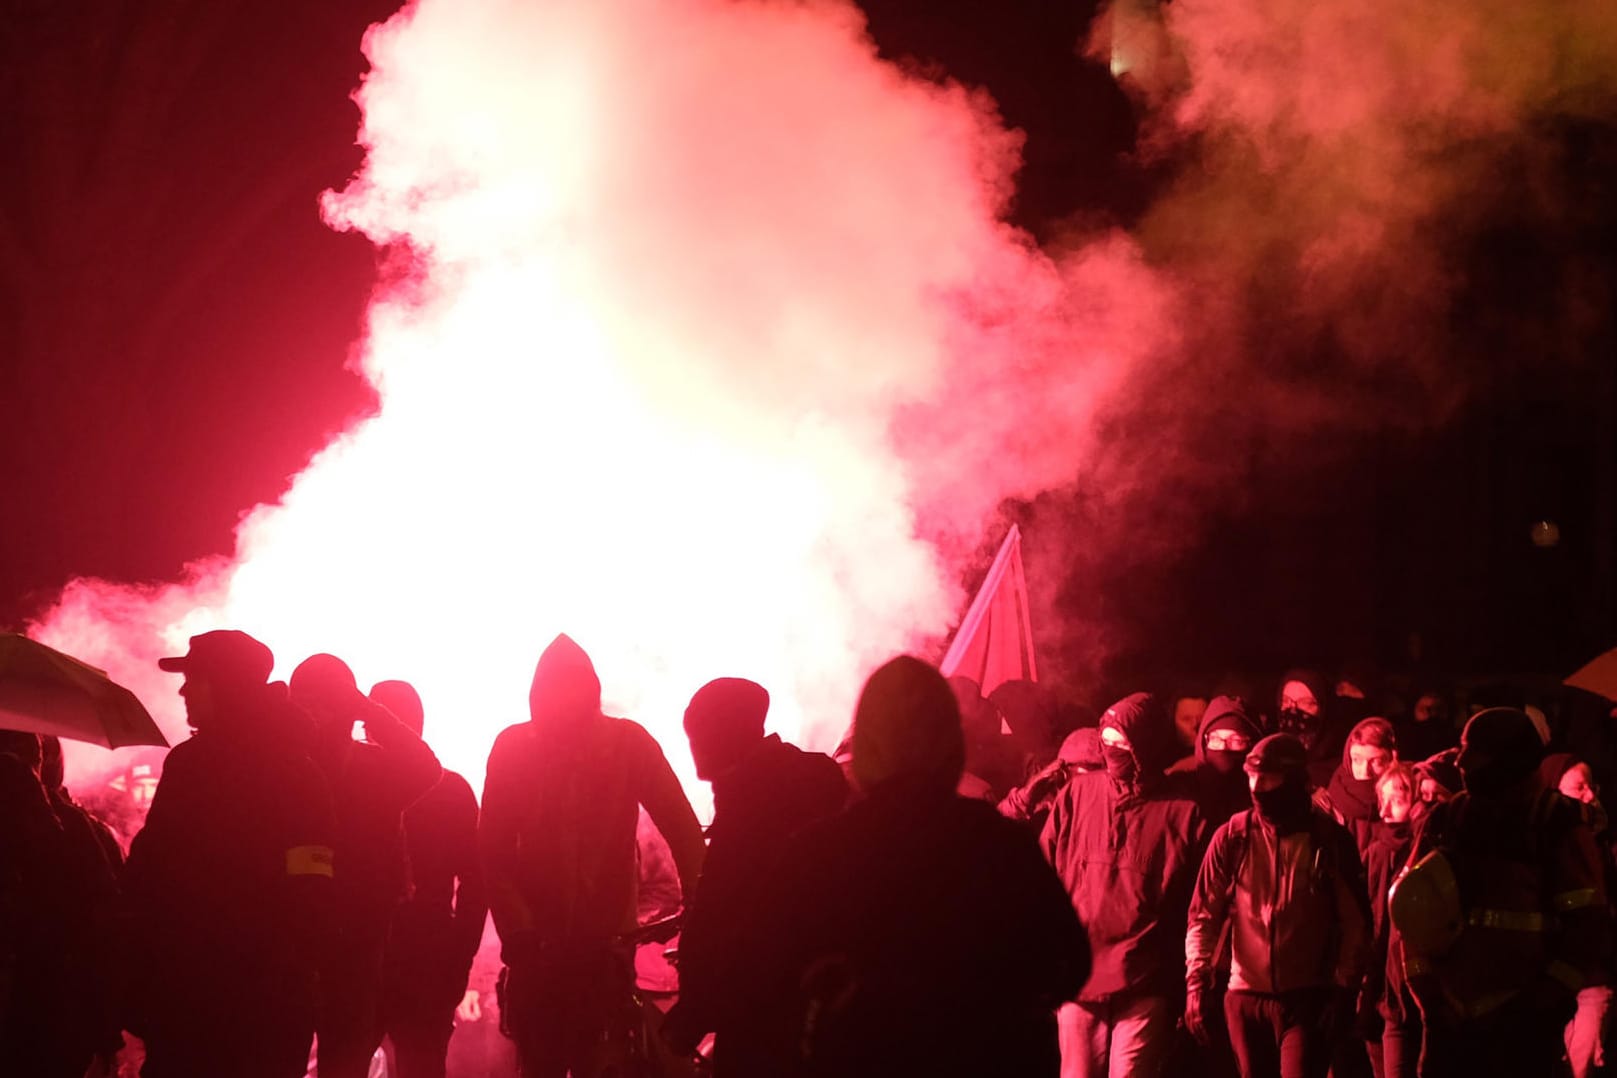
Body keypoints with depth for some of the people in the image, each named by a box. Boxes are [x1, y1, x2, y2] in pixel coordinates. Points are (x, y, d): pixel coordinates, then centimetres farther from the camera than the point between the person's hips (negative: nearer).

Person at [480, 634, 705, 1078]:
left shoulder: (627, 742, -4)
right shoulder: (514, 747, -1)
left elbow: (684, 833, -4)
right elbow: (494, 851, -4)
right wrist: (517, 931, -15)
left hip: (605, 946, -1)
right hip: (537, 948, 1)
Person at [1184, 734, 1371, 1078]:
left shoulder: (1330, 840, -3)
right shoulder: (1233, 837, 0)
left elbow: (1355, 922, -1)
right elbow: (1204, 914, 2)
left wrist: (1344, 992, -7)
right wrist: (1197, 980, -7)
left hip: (1308, 997, -2)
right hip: (1246, 995, 2)